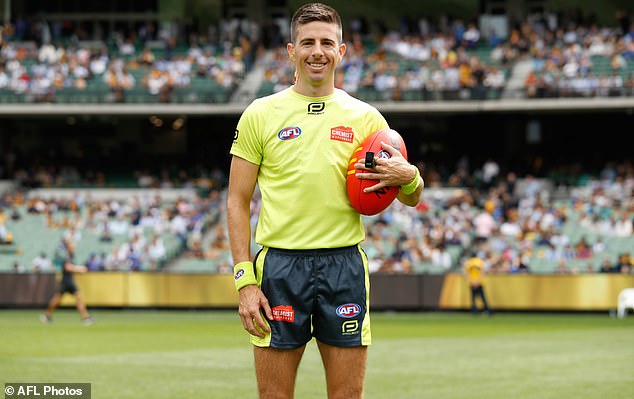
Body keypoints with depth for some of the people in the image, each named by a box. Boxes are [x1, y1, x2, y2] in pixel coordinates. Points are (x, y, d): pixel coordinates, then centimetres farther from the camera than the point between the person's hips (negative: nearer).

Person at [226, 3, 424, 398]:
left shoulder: (365, 117, 8)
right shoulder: (261, 114, 4)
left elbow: (412, 199, 12)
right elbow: (238, 202, 4)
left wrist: (408, 177, -12)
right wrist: (244, 279, -6)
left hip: (344, 265, 1)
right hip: (280, 264, -1)